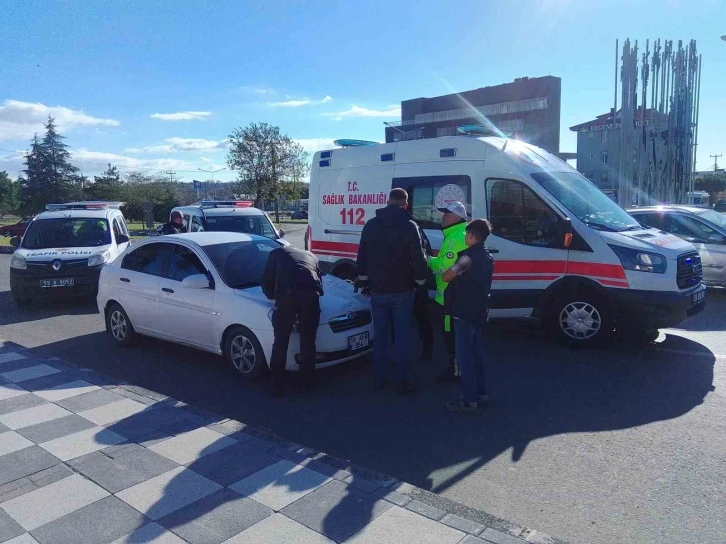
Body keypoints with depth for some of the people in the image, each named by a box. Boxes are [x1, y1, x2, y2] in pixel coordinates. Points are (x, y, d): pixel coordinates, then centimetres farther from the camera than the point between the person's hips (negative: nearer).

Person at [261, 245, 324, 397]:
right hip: (311, 295, 2)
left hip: (287, 295, -2)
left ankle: (277, 386, 15)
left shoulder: (277, 253, 31)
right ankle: (306, 384, 23)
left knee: (280, 342, 9)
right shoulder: (311, 256, 38)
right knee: (308, 342, 15)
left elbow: (266, 280, 25)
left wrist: (275, 296, 40)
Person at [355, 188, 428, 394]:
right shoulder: (409, 226, -9)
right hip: (402, 291, -3)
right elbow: (418, 258, -9)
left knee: (380, 335, 12)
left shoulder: (371, 225, 4)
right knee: (402, 336, 3)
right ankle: (403, 381, 6)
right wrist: (421, 281, 5)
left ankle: (379, 378, 19)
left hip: (377, 290, 3)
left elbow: (362, 257, 9)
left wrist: (364, 282, 18)